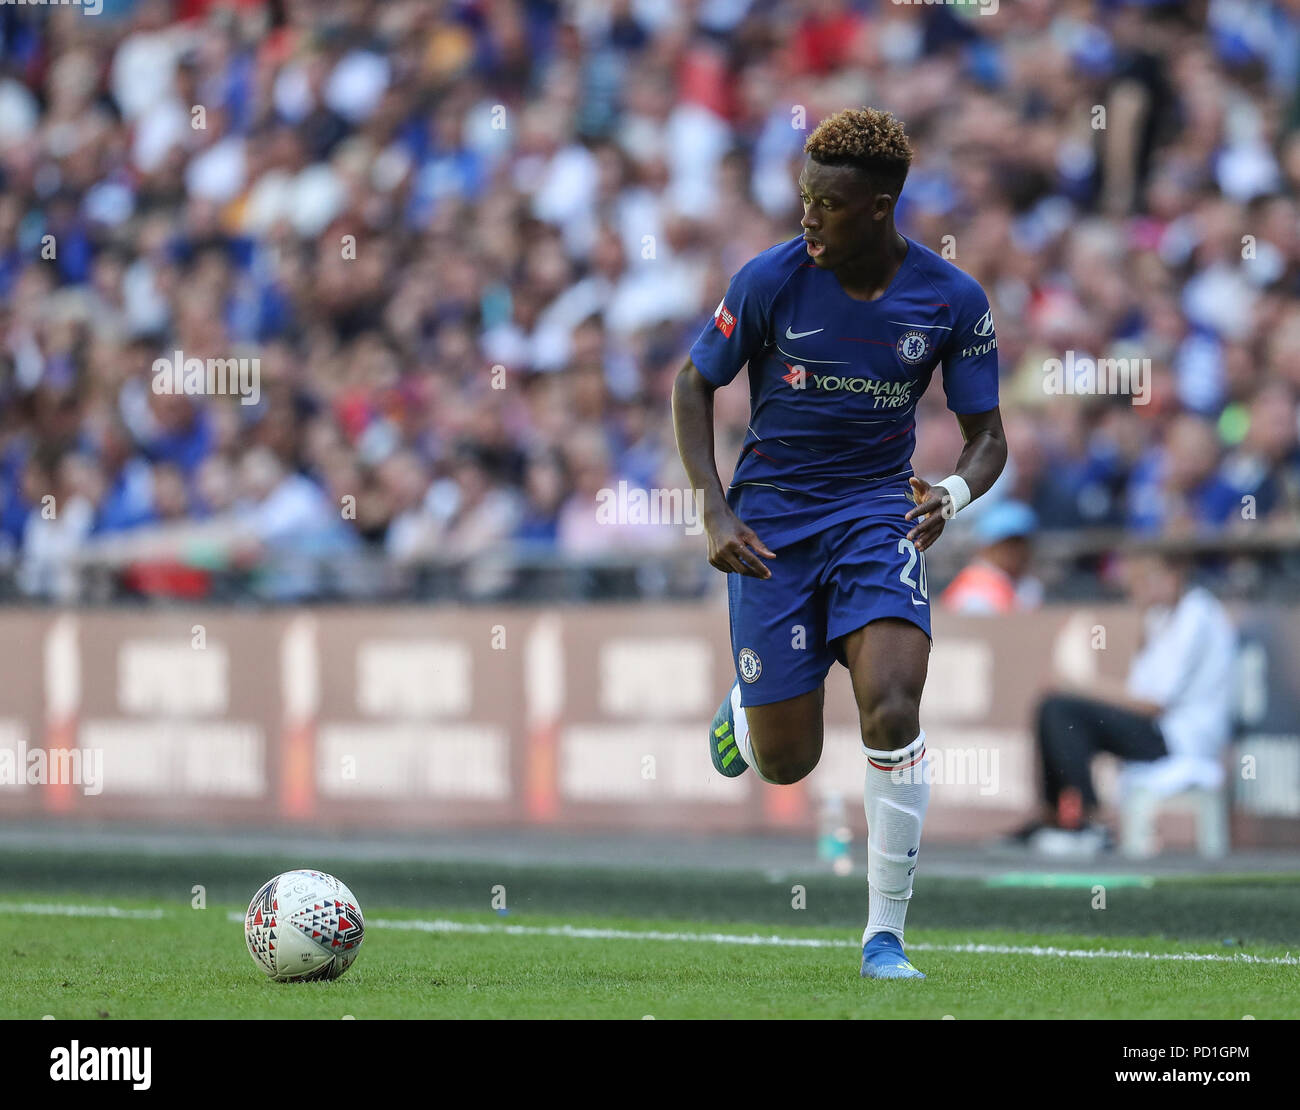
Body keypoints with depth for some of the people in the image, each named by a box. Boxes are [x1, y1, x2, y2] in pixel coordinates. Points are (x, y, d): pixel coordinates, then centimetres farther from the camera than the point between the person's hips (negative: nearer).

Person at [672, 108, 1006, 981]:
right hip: (771, 522, 0)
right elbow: (694, 386, 2)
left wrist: (953, 493, -23)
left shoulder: (952, 300, -8)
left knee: (892, 710, -23)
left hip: (877, 512, 0)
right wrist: (715, 512, -10)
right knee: (786, 763, 0)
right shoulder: (771, 280, -11)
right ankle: (744, 710, 41)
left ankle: (885, 935, -10)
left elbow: (987, 435, 0)